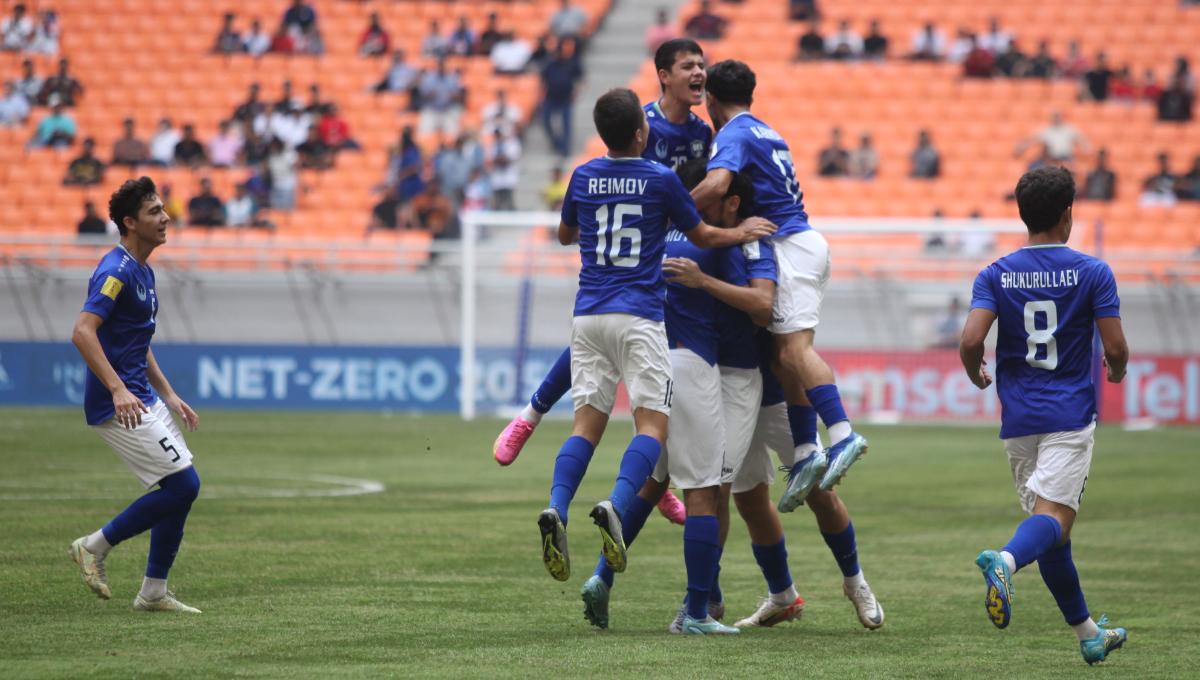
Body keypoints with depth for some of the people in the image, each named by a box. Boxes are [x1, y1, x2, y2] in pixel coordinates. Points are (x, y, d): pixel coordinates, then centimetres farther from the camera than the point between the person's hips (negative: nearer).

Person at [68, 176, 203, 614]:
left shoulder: (143, 272, 16)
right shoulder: (117, 271, -16)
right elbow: (82, 332, -26)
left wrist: (168, 395, 22)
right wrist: (118, 390, -33)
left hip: (142, 398, 10)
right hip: (117, 405, -10)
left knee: (183, 488, 10)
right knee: (182, 484, -12)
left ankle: (153, 592, 15)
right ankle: (96, 546, -1)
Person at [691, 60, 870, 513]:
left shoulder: (732, 135, -8)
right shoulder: (766, 133, 22)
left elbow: (716, 185, -26)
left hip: (790, 247, -9)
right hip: (802, 241, 9)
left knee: (793, 348, -18)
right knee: (786, 354, 6)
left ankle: (843, 435, -30)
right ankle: (805, 455, 2)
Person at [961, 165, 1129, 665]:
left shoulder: (996, 275, 2)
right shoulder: (1092, 272, -3)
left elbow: (971, 341, -10)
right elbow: (1115, 348, -8)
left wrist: (977, 375, 11)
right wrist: (1117, 372, 15)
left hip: (1018, 418, 4)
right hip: (1070, 415, -4)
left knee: (1050, 526, 14)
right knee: (1054, 517, -15)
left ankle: (1088, 634, 23)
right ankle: (1006, 560, -47)